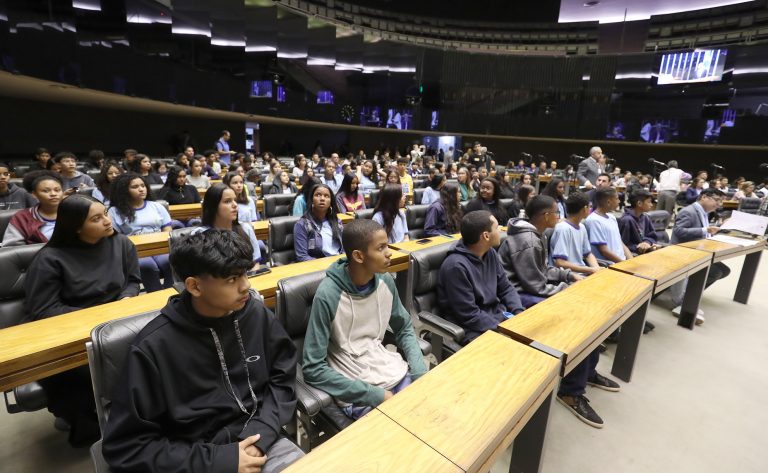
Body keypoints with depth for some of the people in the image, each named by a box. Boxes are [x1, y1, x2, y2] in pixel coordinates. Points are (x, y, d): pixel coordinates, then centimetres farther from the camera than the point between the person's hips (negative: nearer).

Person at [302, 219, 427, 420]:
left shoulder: (386, 281, -5)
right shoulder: (328, 296, -21)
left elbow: (404, 330, 9)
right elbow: (313, 369, -18)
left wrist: (422, 374, -7)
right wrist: (376, 395, -19)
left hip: (395, 372, 5)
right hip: (358, 392, -5)